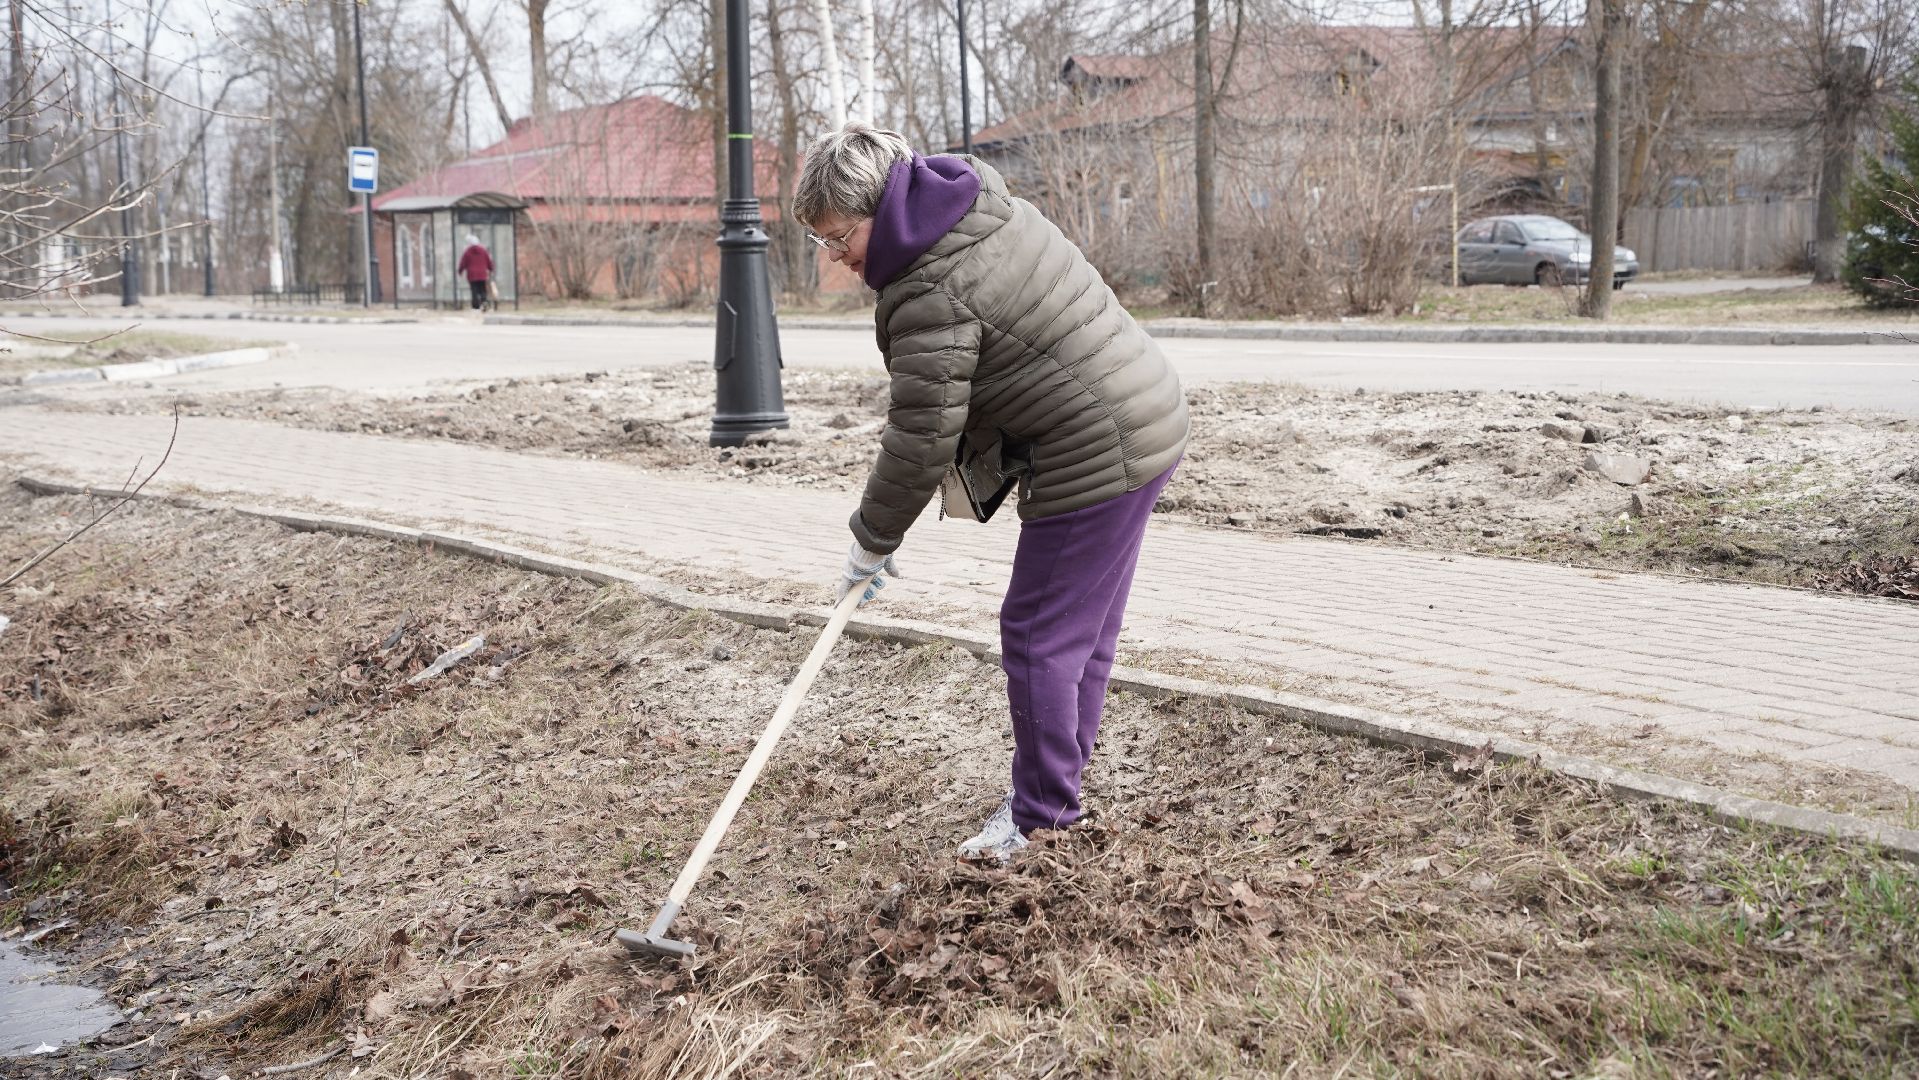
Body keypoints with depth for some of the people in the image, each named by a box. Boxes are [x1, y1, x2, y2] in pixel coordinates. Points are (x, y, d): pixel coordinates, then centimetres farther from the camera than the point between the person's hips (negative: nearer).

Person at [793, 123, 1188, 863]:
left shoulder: (931, 299, -22)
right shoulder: (988, 208, 8)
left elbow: (920, 443, -18)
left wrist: (872, 543, -4)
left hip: (1093, 461, -11)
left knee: (1040, 636, -2)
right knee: (1085, 629, 18)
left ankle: (1040, 816, 9)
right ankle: (1059, 783, 31)